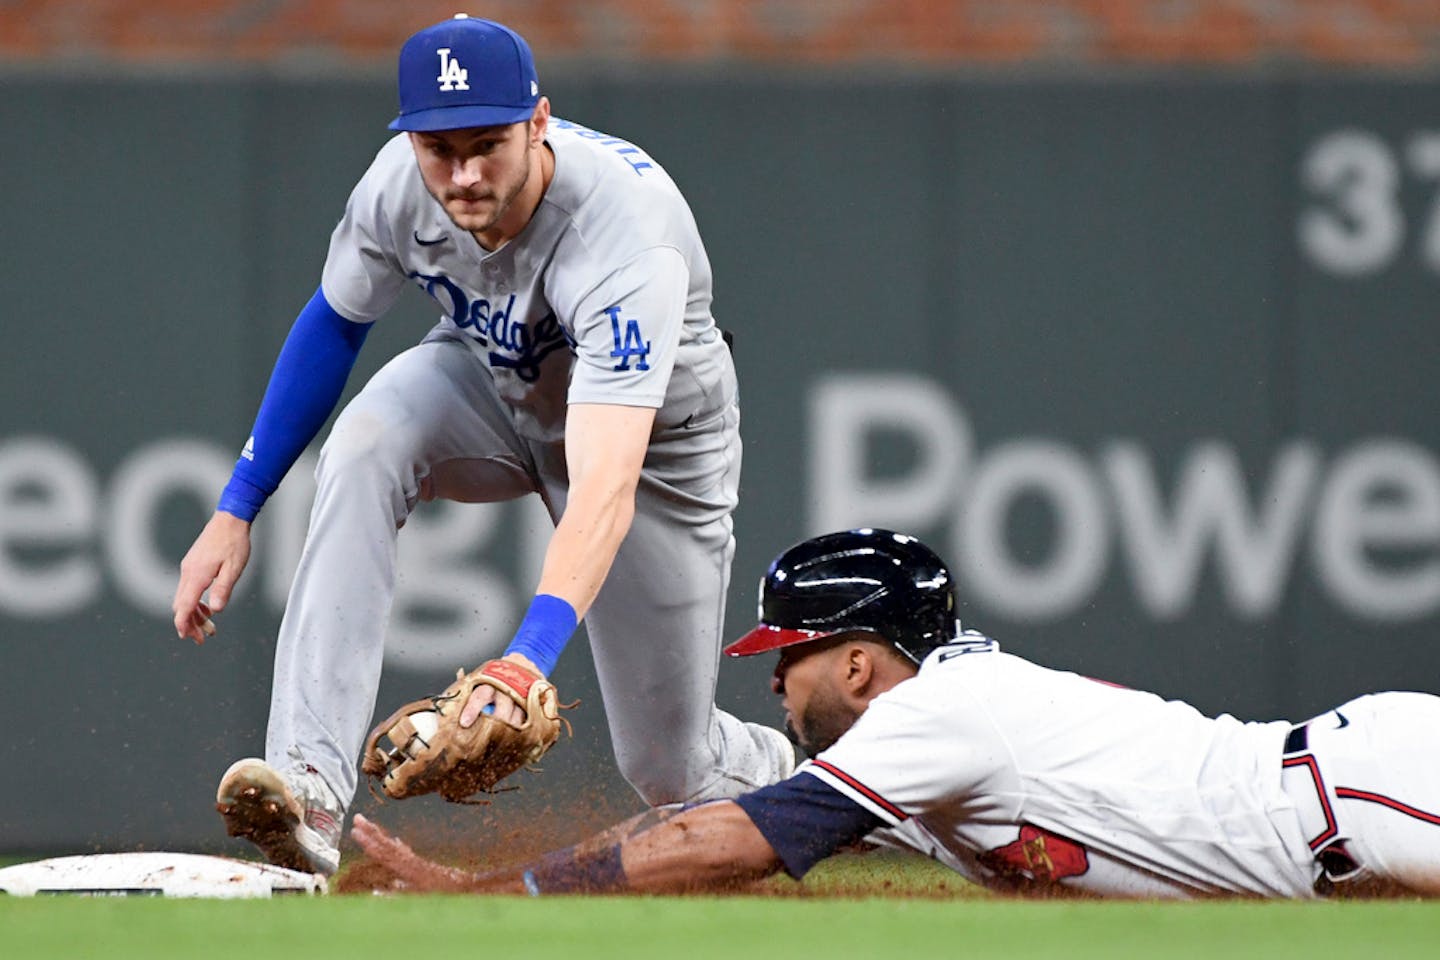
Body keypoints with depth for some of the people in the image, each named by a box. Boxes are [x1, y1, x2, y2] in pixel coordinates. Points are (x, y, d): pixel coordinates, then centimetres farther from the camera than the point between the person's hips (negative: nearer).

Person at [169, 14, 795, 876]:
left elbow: (607, 490, -52)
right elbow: (334, 322, -4)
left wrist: (530, 656, -65)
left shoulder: (626, 236, -42)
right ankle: (309, 789, -38)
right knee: (364, 444, -32)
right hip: (488, 380, 4)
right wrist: (236, 511, -7)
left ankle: (772, 769, 41)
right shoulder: (399, 183, -27)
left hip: (657, 433, -4)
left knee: (670, 773, 1)